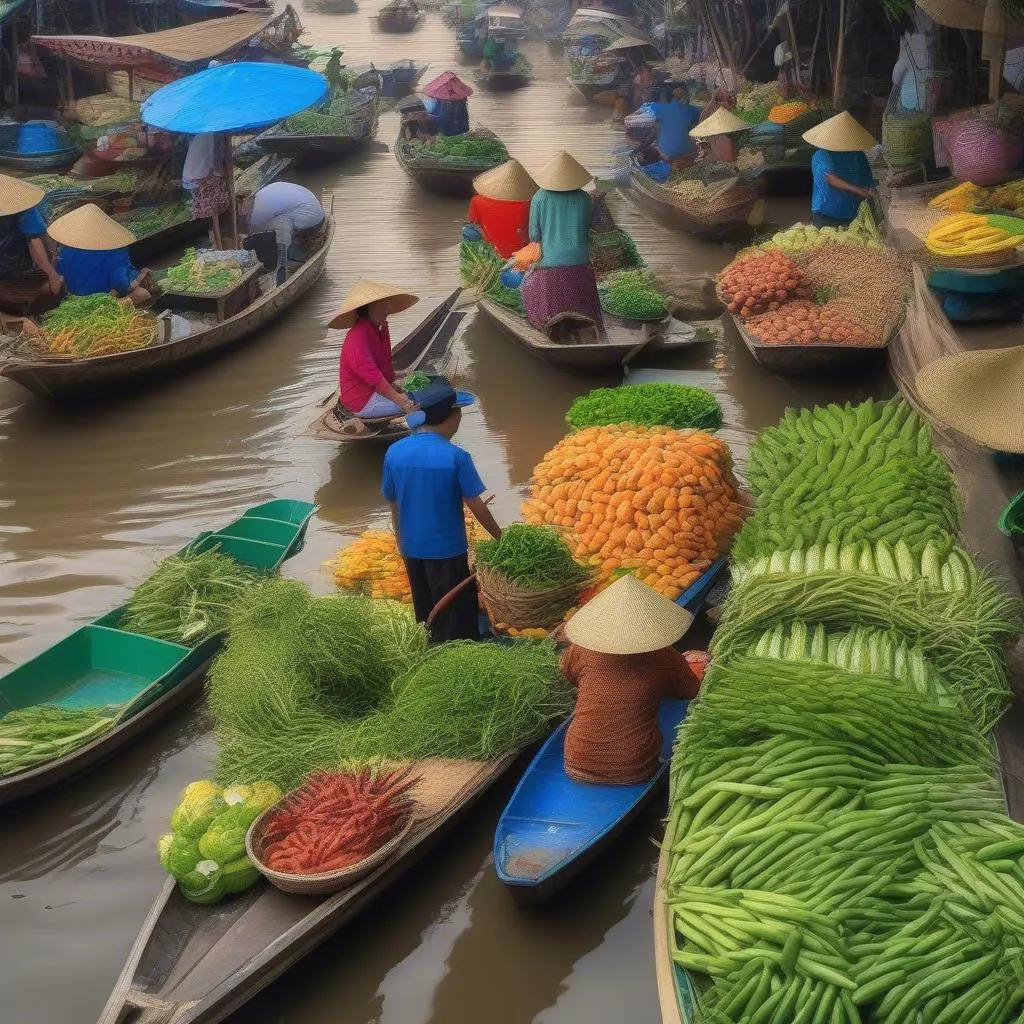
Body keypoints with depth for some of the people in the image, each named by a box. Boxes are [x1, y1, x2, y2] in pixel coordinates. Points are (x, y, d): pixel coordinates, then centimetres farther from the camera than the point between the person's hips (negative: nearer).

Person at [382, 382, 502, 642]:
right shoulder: (455, 457, -20)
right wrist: (500, 537, 3)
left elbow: (394, 505, 4)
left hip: (412, 549, 5)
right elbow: (476, 506, -12)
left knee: (426, 616, 21)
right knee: (458, 620, 10)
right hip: (447, 550, -5)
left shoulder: (394, 453, -6)